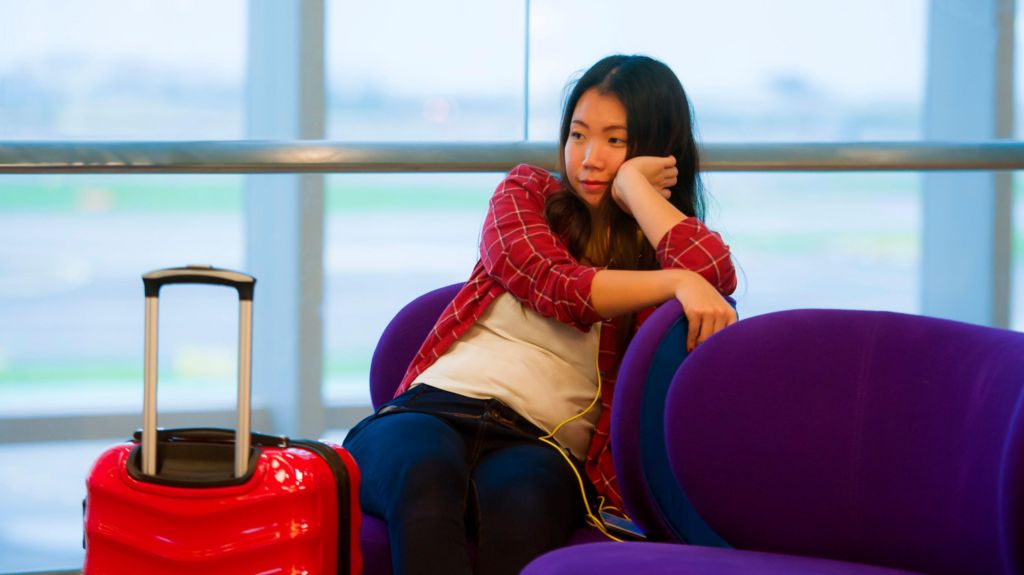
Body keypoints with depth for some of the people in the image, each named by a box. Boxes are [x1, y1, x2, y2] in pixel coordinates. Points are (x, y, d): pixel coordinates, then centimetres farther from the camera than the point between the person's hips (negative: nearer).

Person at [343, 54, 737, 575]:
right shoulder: (527, 194, 21)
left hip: (545, 446, -1)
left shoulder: (668, 245, 18)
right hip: (434, 409, 1)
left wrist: (633, 185, 4)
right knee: (425, 478, -38)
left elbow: (716, 274, -9)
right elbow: (553, 285, 0)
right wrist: (676, 281, -13)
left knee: (518, 500, -39)